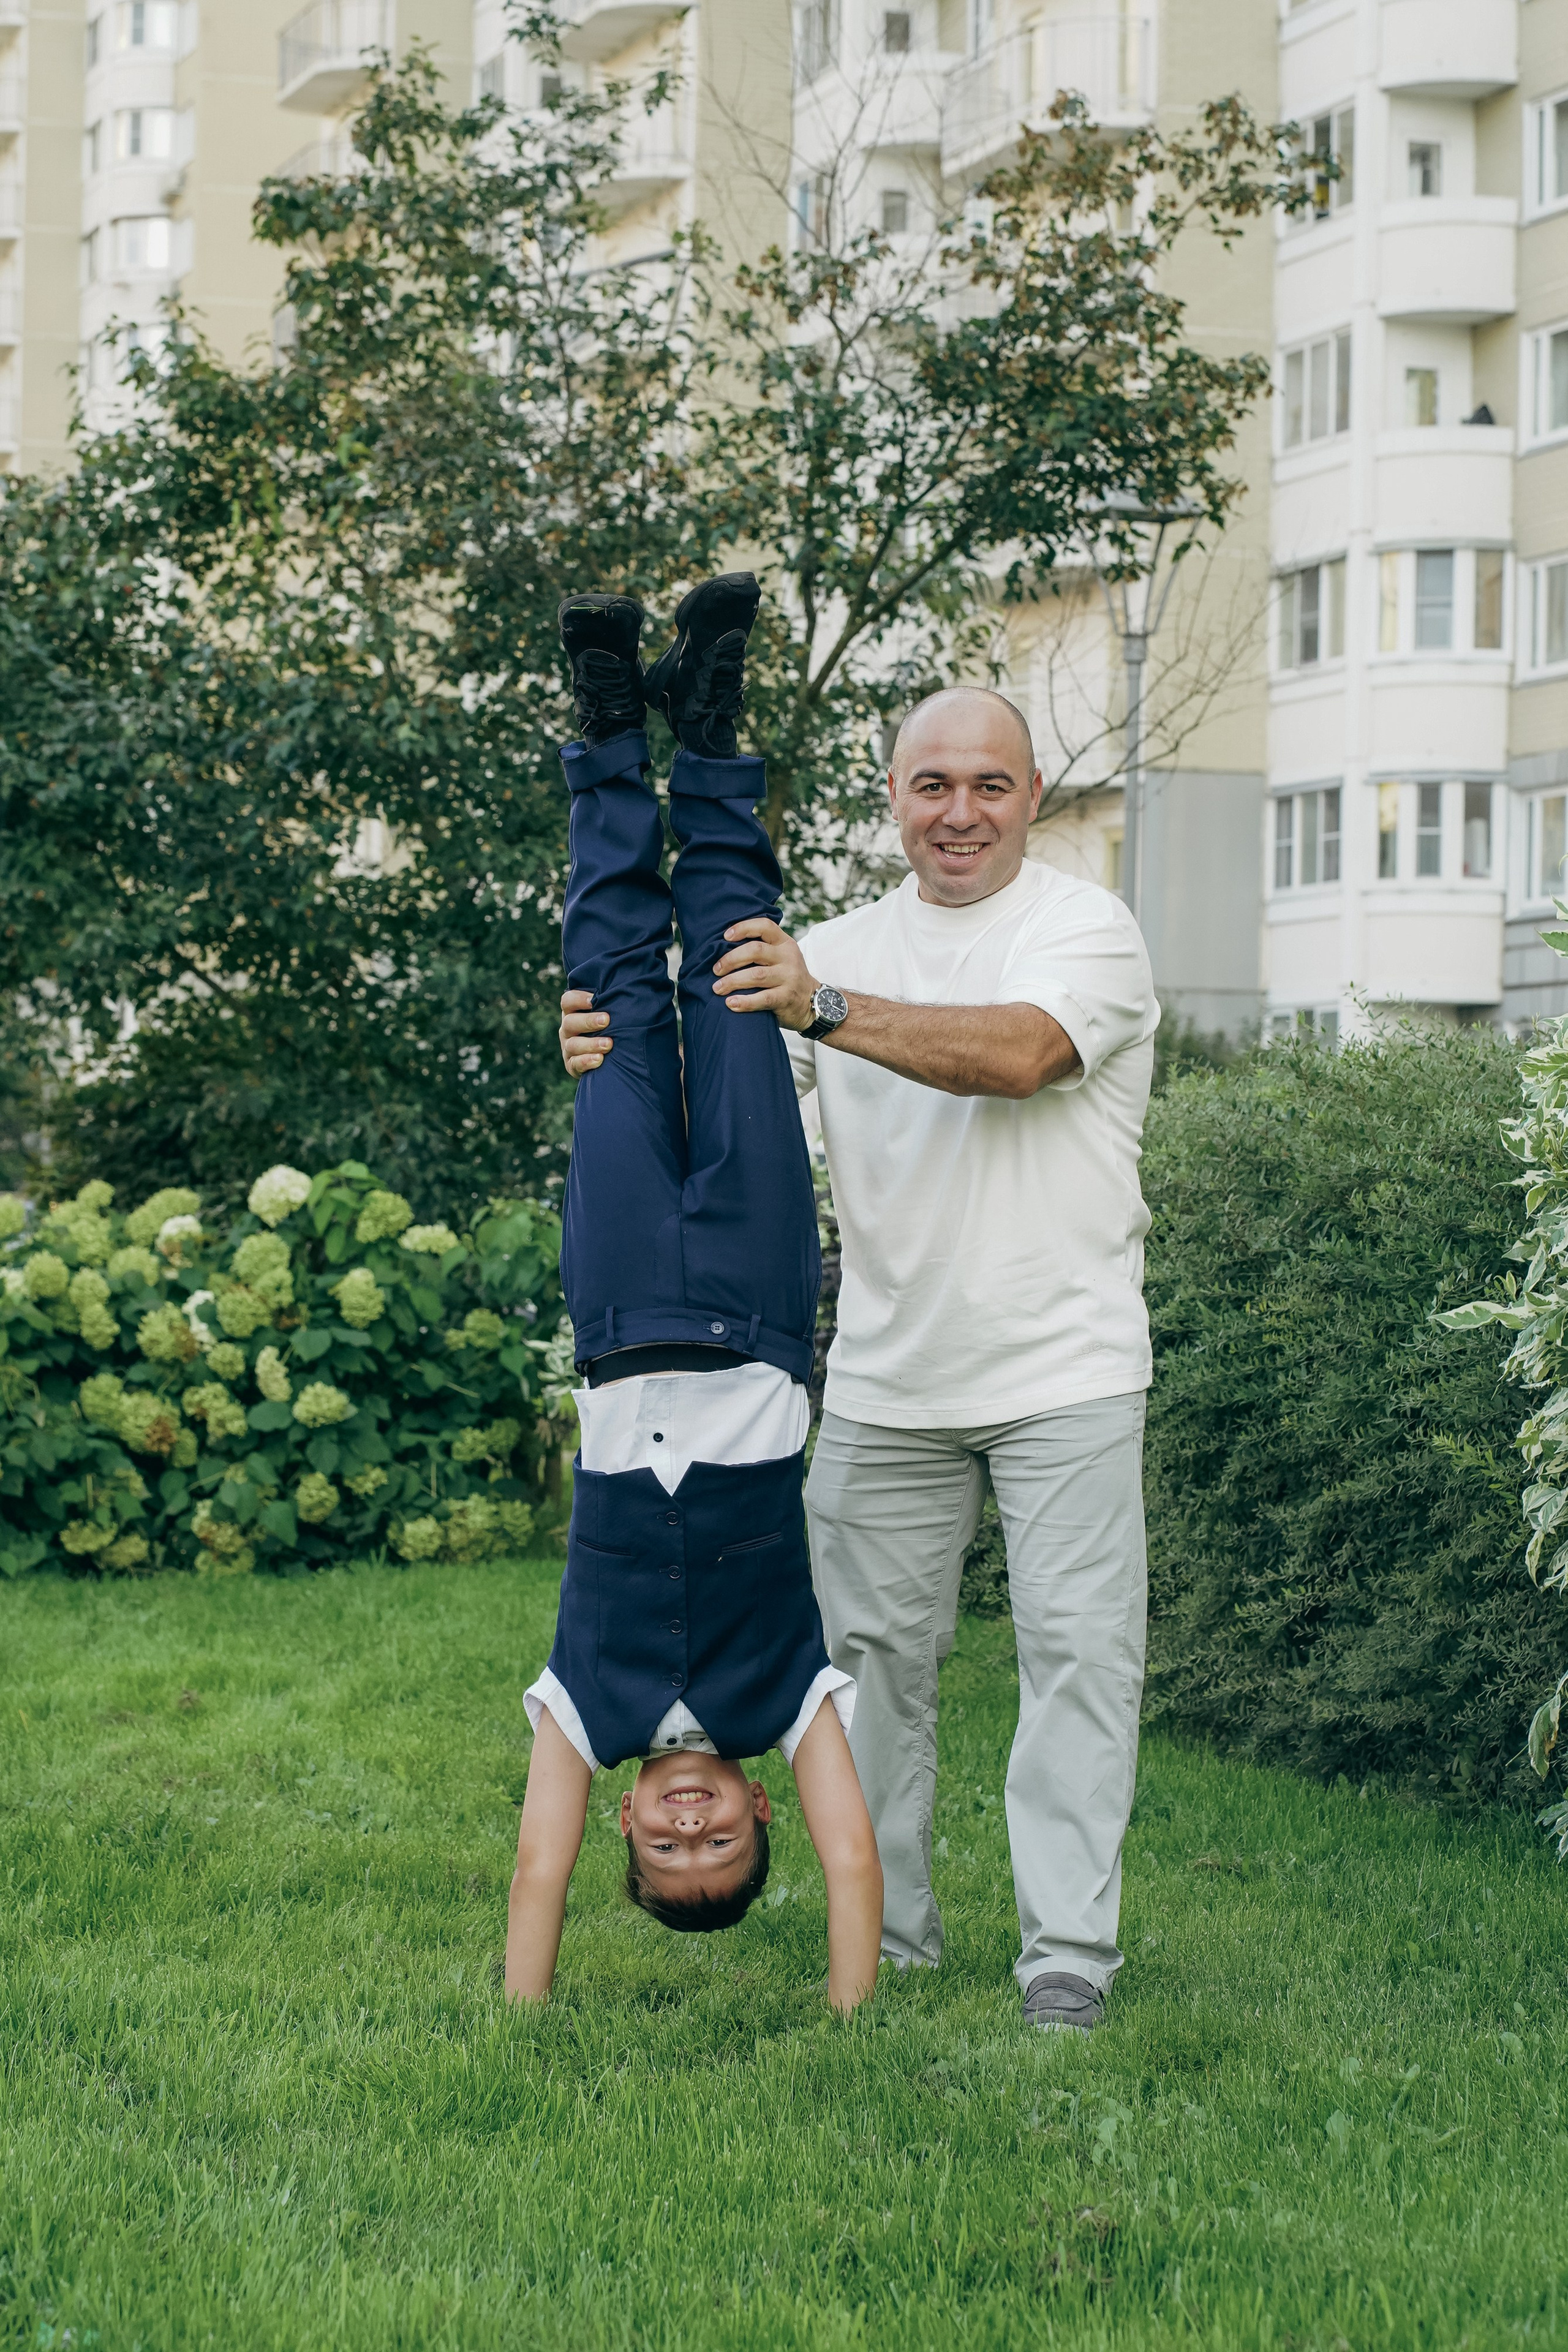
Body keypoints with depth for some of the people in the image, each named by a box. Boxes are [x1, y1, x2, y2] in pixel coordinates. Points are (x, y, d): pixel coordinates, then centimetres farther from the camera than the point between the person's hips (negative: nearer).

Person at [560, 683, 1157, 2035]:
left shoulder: (1086, 929, -2)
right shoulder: (841, 949, 13)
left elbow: (1019, 1055, -22)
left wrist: (822, 1008, -30)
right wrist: (621, 1058, -18)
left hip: (1064, 1371, -4)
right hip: (888, 1380, 4)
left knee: (1078, 1649, -5)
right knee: (874, 1653, 8)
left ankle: (1069, 1950, 1)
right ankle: (887, 1933, 19)